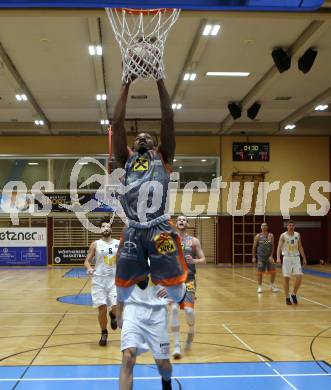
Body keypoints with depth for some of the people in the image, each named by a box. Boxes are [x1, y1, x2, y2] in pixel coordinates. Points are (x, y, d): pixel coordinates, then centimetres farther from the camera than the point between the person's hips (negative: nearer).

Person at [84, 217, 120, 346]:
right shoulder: (95, 244, 2)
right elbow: (87, 260, 2)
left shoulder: (118, 244, 4)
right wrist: (89, 268, -19)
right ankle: (104, 333, 20)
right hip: (99, 280, 0)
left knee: (117, 307, -12)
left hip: (115, 279, 1)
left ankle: (113, 315, 26)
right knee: (102, 308, -3)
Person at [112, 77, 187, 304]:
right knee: (123, 286, 10)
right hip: (133, 230, 2)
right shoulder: (127, 158, 17)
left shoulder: (162, 156, 14)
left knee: (176, 287, 2)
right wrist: (127, 85, 9)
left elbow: (168, 119, 6)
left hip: (160, 228, -2)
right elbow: (117, 123, 9)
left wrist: (160, 81, 5)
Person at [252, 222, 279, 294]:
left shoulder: (271, 235, 1)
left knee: (273, 271, 0)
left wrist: (271, 256, -12)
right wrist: (253, 257, -2)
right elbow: (254, 247, 2)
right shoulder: (258, 236, -2)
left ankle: (272, 286, 18)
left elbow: (272, 246, -2)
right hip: (261, 257, -1)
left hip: (269, 256, 2)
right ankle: (260, 287, 12)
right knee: (260, 272, 0)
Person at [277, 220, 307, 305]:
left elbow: (300, 247, 14)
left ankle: (294, 295, 11)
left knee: (299, 277, -8)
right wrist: (278, 257, -30)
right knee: (286, 278, 0)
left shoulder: (297, 235, 6)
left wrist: (304, 258, 14)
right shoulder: (283, 236, -6)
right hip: (287, 258, -3)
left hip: (296, 258, 3)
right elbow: (279, 247, -15)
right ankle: (287, 298, 10)